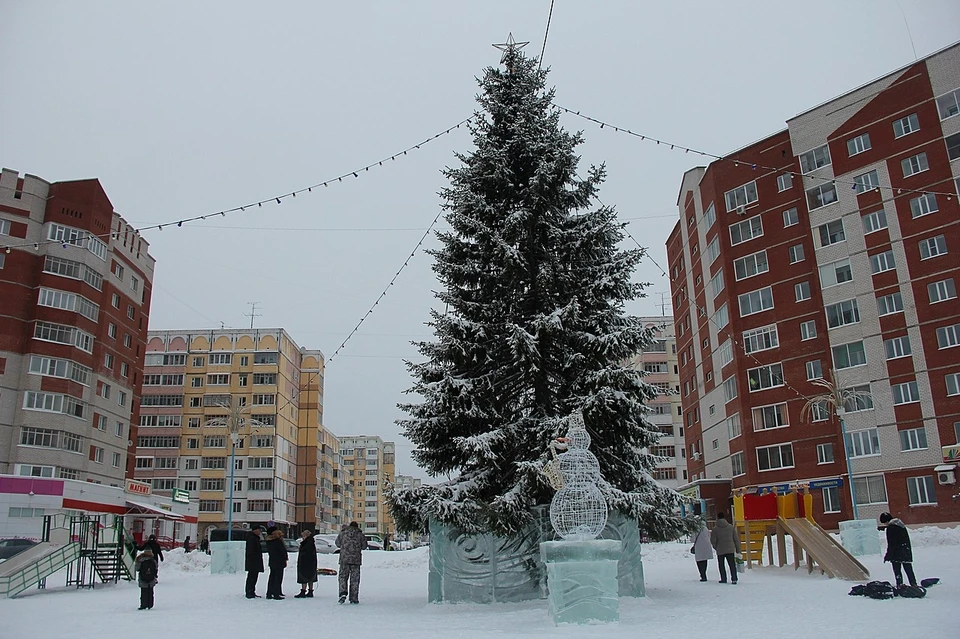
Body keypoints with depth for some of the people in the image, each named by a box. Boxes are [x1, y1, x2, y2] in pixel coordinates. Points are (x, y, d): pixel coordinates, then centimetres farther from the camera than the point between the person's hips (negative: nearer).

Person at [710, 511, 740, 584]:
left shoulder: (715, 529, -7)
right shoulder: (731, 527, 1)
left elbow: (713, 541, -5)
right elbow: (736, 539, 4)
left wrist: (716, 547, 14)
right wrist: (738, 549, 11)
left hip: (720, 551, -2)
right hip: (730, 550, 2)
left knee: (721, 565, 11)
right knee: (732, 564, 6)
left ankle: (723, 579, 11)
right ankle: (734, 578, -4)